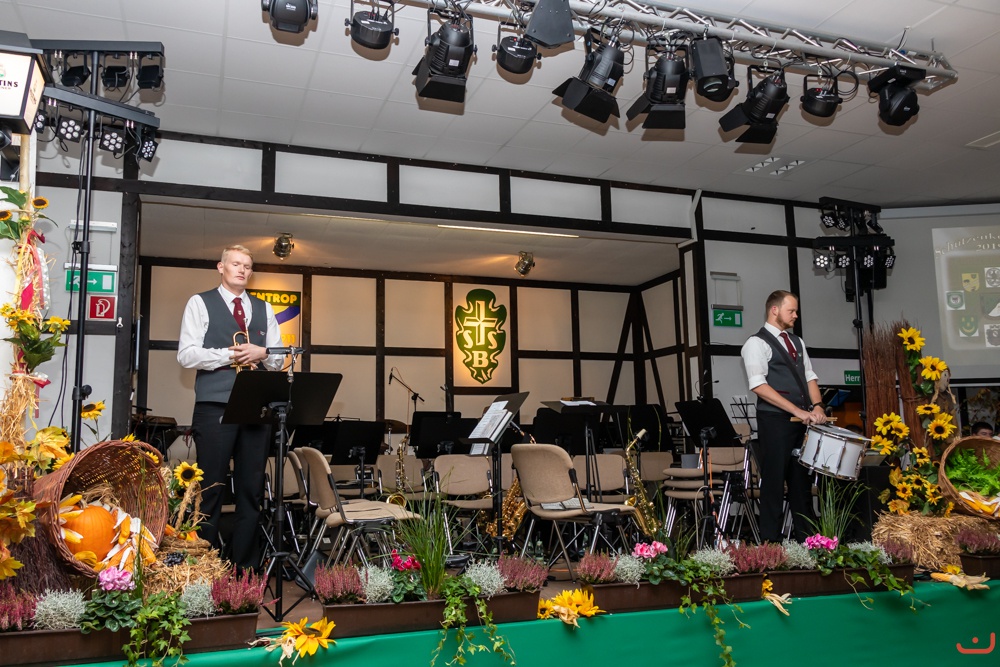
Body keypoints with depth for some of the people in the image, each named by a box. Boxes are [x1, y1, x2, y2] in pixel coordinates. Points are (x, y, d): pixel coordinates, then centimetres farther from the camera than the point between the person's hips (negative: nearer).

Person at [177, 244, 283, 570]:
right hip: (215, 406, -4)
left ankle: (246, 566, 14)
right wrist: (229, 355, -12)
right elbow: (186, 354, -3)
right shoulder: (200, 303, 8)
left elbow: (278, 359, 17)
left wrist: (262, 353, -5)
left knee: (251, 489, 6)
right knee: (211, 488, 0)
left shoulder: (264, 309, 19)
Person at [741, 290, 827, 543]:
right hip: (775, 421, -7)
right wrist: (797, 410, -21)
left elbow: (810, 377, 16)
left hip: (802, 421, 7)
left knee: (802, 480, 11)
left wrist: (817, 406, -4)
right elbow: (759, 386, -18)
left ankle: (806, 539, 20)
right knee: (774, 482, -2)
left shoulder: (797, 342, 17)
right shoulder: (757, 343, -8)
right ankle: (771, 544, 6)